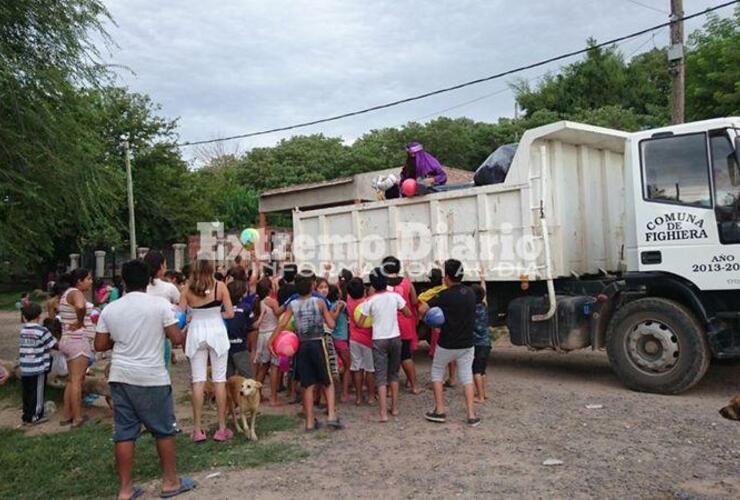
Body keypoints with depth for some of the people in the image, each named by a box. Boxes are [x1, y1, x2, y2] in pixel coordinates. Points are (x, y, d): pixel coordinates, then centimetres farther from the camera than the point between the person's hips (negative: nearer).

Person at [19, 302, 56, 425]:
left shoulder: (23, 330, 6)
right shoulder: (42, 331, -12)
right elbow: (52, 346, -8)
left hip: (24, 369, 5)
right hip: (38, 368, -5)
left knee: (27, 392, 14)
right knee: (37, 393, 4)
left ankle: (26, 415, 23)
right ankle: (35, 416, 10)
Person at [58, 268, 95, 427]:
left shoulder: (67, 293, 16)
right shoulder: (76, 293, -16)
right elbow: (80, 307, -38)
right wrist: (80, 322, -21)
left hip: (69, 340, 10)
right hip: (78, 341, -10)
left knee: (72, 380, 15)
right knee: (77, 380, -4)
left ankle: (67, 416, 21)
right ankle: (77, 418, 1)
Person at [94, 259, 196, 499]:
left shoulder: (110, 309, 2)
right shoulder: (160, 304, -9)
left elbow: (100, 345, 6)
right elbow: (177, 338, -11)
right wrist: (186, 333, 10)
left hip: (121, 377, 4)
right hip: (152, 378, -4)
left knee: (124, 433, 10)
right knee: (164, 430, 10)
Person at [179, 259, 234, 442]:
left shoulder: (187, 290, -2)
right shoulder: (220, 286, -5)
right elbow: (230, 313, -5)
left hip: (196, 333, 1)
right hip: (216, 333, -1)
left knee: (198, 381, 6)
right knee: (219, 380, 5)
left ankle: (197, 429, 10)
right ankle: (222, 428, 10)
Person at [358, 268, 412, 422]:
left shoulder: (370, 301, -8)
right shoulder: (395, 296, -5)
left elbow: (360, 323, -5)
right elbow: (408, 314, 4)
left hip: (379, 340, -2)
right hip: (395, 338, 2)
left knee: (381, 376, -1)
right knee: (394, 374, 17)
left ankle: (383, 413, -7)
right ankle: (394, 407, 23)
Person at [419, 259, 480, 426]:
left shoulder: (445, 295, -18)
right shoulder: (470, 292, -1)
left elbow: (422, 309, -21)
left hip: (447, 345, -4)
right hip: (467, 344, 4)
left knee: (437, 372, 16)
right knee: (466, 376, 12)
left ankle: (439, 411, 14)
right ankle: (471, 415, 5)